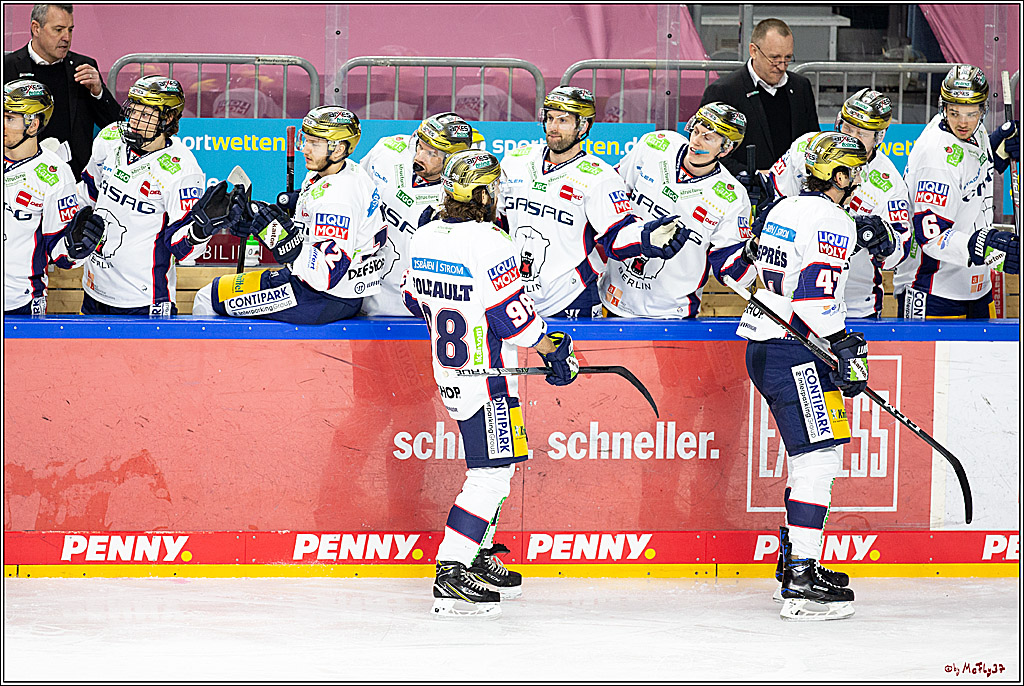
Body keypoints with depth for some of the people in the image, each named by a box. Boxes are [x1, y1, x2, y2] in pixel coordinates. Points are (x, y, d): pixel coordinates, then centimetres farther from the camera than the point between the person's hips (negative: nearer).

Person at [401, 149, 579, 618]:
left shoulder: (424, 238, 4)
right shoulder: (489, 243, -21)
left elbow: (414, 300, 17)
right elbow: (512, 315, -20)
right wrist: (555, 349, -5)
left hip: (449, 373, 9)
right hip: (485, 379, -9)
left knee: (493, 467, 23)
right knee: (491, 475, -8)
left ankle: (478, 560, 30)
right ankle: (451, 578, -15)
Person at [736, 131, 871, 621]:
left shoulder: (784, 209, 17)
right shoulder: (833, 222, -13)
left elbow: (744, 267, 25)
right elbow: (816, 296, -22)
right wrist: (847, 351, -16)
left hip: (762, 346, 10)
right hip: (794, 354, -10)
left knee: (812, 458, 19)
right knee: (819, 457, -13)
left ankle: (795, 558, 25)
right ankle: (802, 582, -20)